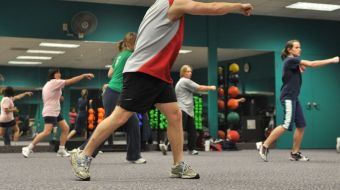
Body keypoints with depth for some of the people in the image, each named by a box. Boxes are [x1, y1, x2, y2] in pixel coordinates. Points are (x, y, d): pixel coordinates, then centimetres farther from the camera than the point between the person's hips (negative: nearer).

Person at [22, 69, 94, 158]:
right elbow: (71, 81, -16)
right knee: (47, 132, -20)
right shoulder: (54, 82, -12)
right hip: (49, 112, -11)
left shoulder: (50, 84, 17)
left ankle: (61, 150, 6)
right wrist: (84, 75, -14)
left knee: (65, 128, 4)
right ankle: (28, 148, -13)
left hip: (56, 112, 11)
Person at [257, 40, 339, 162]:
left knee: (301, 125, 3)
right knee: (287, 125, -17)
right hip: (288, 97, -10)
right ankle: (264, 146, -12)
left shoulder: (294, 62, 19)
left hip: (293, 98, 10)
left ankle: (295, 154, 6)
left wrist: (300, 68, 1)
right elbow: (311, 64, -16)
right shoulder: (290, 60, -10)